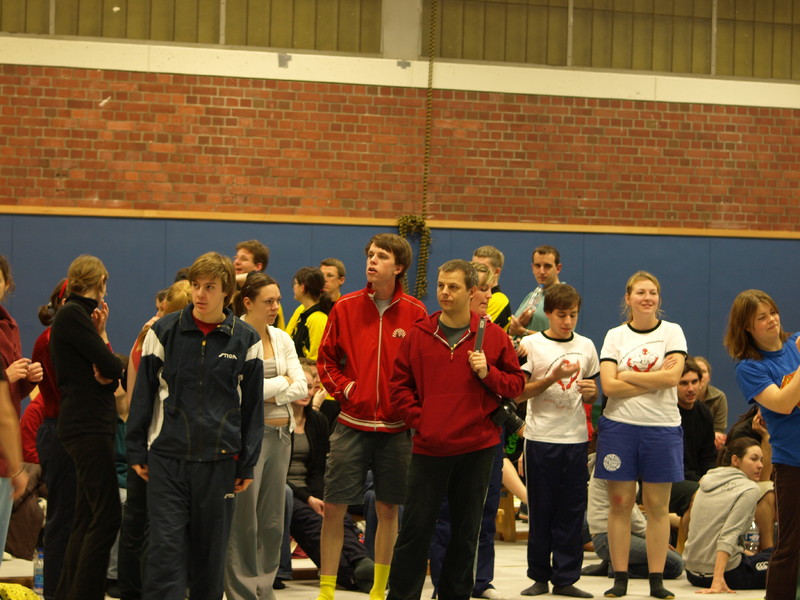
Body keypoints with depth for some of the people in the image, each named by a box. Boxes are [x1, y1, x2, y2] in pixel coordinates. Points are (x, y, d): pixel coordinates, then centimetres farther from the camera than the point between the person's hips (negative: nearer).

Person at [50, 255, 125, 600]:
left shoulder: (75, 314, 18)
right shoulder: (73, 315, -11)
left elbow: (112, 373, 12)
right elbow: (114, 370, -15)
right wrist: (102, 336, 3)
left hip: (90, 425, 10)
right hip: (88, 426, -10)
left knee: (87, 517, 13)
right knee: (106, 517, -12)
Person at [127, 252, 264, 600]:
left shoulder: (246, 341, 3)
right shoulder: (164, 332, 1)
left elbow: (252, 406, 7)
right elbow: (143, 394, 6)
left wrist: (247, 465, 6)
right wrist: (137, 451, 4)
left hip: (220, 460, 1)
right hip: (167, 456, -1)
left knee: (211, 550, 8)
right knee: (166, 546, -7)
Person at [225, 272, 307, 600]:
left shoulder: (282, 338, 12)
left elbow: (300, 388, 5)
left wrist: (269, 394, -10)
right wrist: (283, 382, -4)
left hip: (280, 434, 6)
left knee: (272, 521, 9)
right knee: (244, 521, -3)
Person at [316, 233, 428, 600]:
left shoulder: (415, 313, 0)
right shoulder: (346, 308, 2)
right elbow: (326, 360, 7)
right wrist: (344, 389, -7)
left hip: (396, 428, 0)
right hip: (352, 424, 0)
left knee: (388, 508, 7)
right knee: (334, 507, -2)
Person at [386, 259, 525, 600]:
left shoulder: (493, 336, 1)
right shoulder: (419, 335, 3)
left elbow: (516, 383, 6)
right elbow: (399, 385, 7)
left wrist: (488, 373, -11)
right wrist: (418, 419, -4)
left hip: (477, 447, 0)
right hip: (429, 446, 0)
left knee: (466, 530, 9)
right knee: (415, 528, 1)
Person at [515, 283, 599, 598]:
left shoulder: (585, 346, 10)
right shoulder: (531, 344, -1)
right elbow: (518, 393, -7)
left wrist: (590, 392, -4)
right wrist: (553, 378, -17)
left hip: (576, 438, 3)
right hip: (541, 438, -3)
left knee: (573, 510, 1)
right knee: (541, 509, 1)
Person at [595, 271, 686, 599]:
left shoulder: (672, 332, 3)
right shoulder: (615, 336, 4)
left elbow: (673, 376, -12)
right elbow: (609, 385, -8)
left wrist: (627, 376, -9)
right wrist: (655, 380, -11)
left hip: (662, 427, 0)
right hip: (620, 425, 1)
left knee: (658, 506, 2)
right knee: (620, 503, 1)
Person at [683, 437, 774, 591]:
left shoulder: (707, 482, 12)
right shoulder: (750, 490, -11)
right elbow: (728, 535, -23)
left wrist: (745, 552, 26)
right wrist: (718, 580, -30)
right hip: (727, 573, -8)